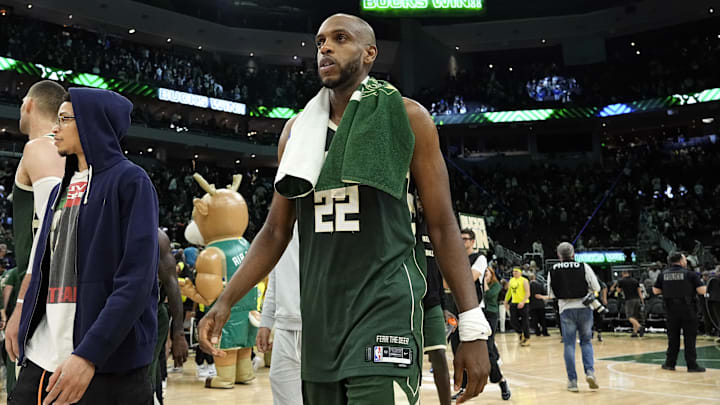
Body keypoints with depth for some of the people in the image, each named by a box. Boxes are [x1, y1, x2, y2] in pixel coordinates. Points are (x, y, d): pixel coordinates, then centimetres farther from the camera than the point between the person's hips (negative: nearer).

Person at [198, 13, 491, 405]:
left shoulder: (407, 117, -1)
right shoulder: (298, 129, 10)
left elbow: (442, 226, -2)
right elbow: (276, 232, 13)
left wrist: (472, 328, -6)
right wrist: (225, 301, 2)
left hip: (385, 309, -4)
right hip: (319, 317, 5)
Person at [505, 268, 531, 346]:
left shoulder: (524, 281, -8)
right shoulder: (511, 281, 10)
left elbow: (528, 293, -15)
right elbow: (509, 292, 22)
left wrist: (523, 302, -26)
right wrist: (506, 302, 18)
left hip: (523, 303, -6)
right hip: (513, 303, 6)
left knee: (525, 321, -2)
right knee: (513, 320, 0)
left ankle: (527, 339, 7)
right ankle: (520, 333, 23)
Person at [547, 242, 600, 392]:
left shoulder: (553, 271, -2)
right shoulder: (584, 267, -4)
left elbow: (551, 294, 3)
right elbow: (596, 288, -3)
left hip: (566, 309, 0)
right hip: (584, 307, 0)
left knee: (569, 345, 6)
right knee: (586, 342, 15)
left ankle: (572, 381, 7)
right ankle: (590, 371, -2)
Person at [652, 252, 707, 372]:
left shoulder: (663, 275, 3)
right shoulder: (690, 274, -7)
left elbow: (655, 290, 7)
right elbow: (702, 291, -10)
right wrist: (692, 289, 10)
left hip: (671, 309, 4)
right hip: (687, 309, -4)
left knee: (672, 337, 13)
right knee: (690, 337, 4)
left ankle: (670, 363, 16)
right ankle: (692, 364, 6)